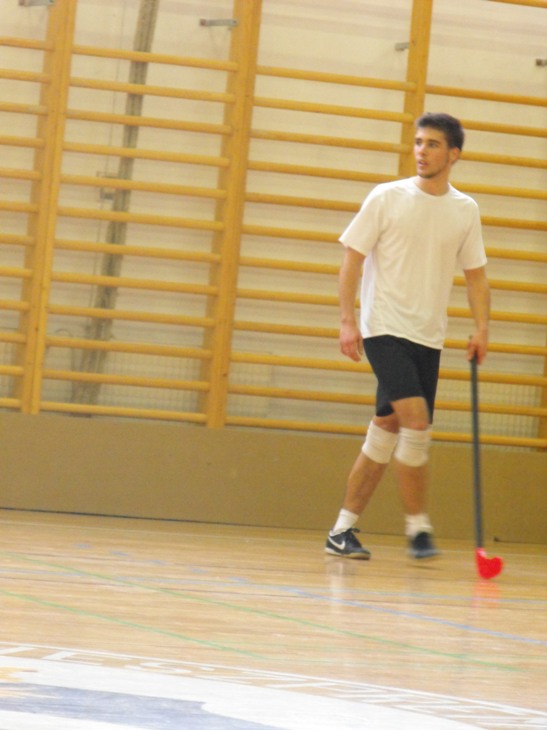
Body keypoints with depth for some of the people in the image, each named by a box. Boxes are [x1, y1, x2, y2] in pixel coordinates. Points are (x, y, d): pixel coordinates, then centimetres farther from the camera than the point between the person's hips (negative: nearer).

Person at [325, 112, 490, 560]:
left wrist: (482, 329, 0)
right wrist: (348, 320, -10)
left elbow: (476, 274, 13)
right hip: (385, 328, -4)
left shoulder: (465, 210, 7)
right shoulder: (387, 198, -4)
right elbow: (352, 258, -2)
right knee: (416, 420, -20)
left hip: (428, 338, 4)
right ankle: (418, 528, -9)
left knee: (388, 431, 5)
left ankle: (343, 530, 14)